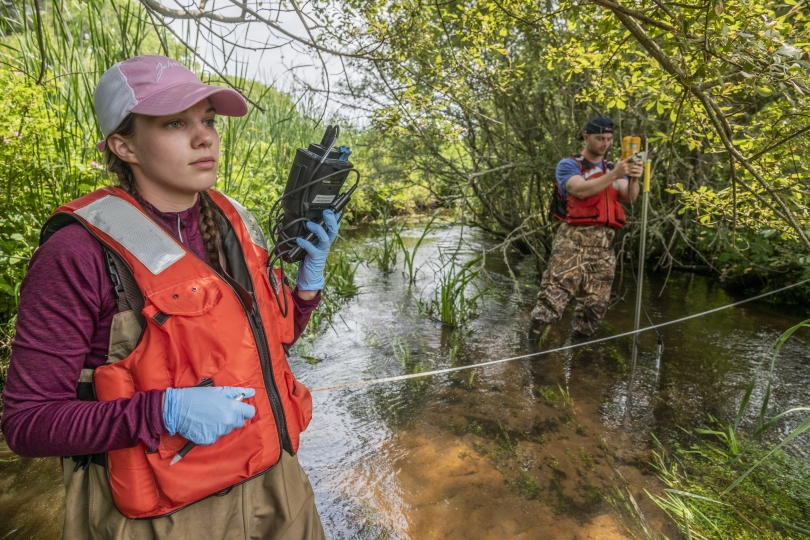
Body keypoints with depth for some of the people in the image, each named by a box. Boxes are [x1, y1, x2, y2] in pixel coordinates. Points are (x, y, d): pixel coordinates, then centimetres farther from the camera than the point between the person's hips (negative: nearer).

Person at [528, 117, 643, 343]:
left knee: (596, 302, 9)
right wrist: (614, 175, -20)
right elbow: (581, 190, -14)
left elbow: (629, 197, 3)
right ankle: (533, 344, -3)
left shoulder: (613, 168, 20)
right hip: (574, 238, -5)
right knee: (555, 293, -13)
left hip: (604, 243, 6)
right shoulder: (568, 165, 5)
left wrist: (633, 179, -17)